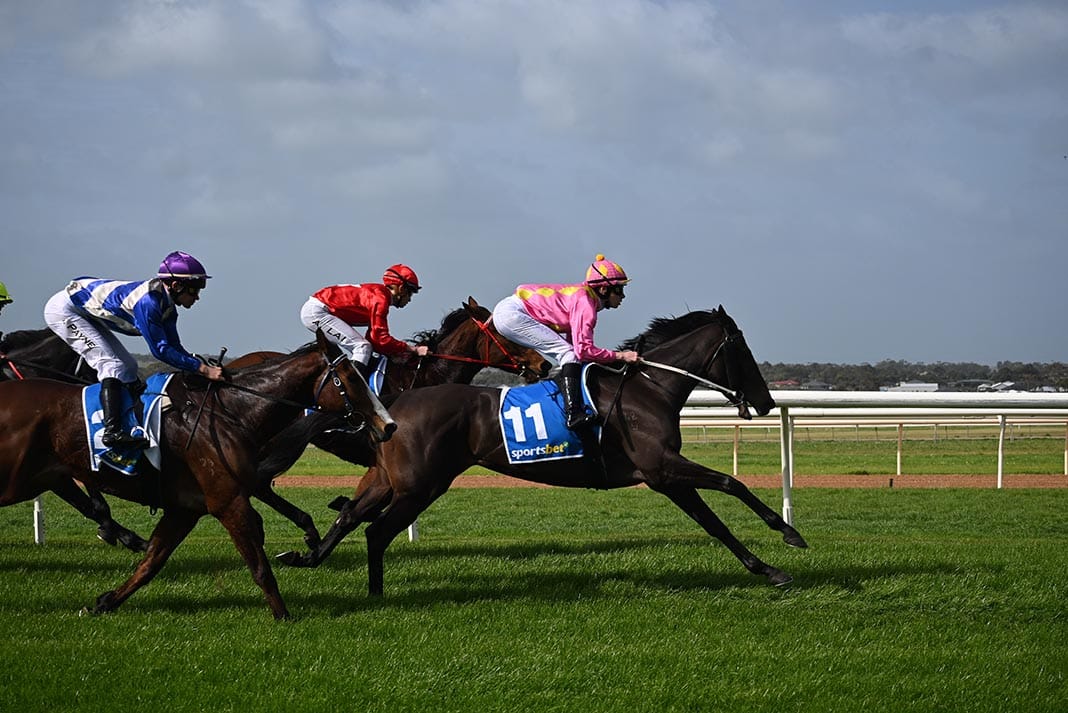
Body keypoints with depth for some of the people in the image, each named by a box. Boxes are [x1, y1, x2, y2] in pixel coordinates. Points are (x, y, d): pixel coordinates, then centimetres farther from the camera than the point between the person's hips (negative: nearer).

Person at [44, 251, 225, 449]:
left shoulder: (167, 307, -2)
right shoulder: (148, 301, -31)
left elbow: (175, 348, 4)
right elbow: (160, 350, -30)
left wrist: (206, 367, -6)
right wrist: (203, 369, -31)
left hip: (87, 313, 10)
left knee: (128, 366, 9)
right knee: (113, 365, -21)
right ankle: (112, 431, -31)